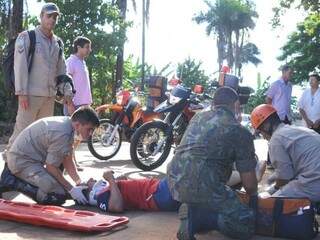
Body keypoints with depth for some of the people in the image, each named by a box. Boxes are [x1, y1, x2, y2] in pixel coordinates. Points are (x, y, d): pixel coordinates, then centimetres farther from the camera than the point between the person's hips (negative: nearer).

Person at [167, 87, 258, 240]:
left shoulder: (198, 117, 20)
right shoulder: (240, 132, 2)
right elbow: (249, 184, 1)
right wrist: (254, 196, 27)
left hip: (174, 180, 7)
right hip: (200, 185, -7)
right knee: (247, 225, 2)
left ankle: (191, 208, 6)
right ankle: (195, 214, -12)